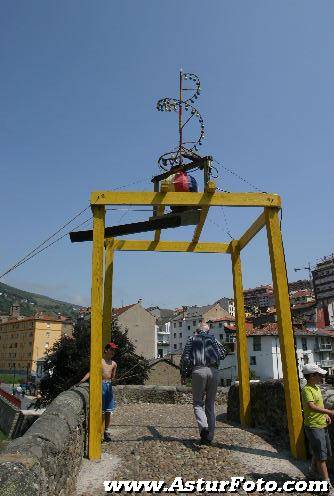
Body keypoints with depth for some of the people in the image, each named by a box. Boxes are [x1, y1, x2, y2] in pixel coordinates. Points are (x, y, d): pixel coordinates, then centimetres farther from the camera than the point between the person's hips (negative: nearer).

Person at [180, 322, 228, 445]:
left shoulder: (192, 339, 14)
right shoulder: (213, 339, 20)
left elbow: (185, 357, 5)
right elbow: (224, 351, 15)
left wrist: (183, 375, 10)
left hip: (198, 371, -2)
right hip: (213, 371, 2)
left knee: (198, 403, 6)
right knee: (210, 404, 13)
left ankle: (203, 426, -19)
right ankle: (209, 435, 12)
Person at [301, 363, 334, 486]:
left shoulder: (317, 388, 10)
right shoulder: (307, 390, -21)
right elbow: (311, 406, -35)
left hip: (322, 425, 9)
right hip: (313, 427, -9)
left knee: (318, 451, 22)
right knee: (321, 455, -4)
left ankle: (313, 470, 41)